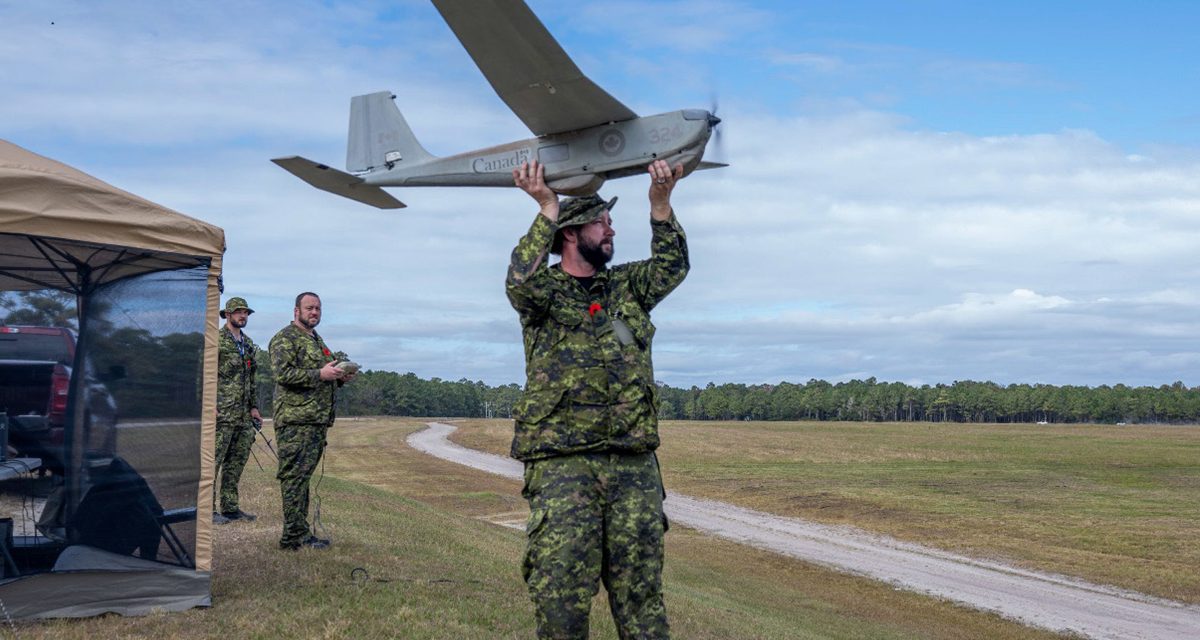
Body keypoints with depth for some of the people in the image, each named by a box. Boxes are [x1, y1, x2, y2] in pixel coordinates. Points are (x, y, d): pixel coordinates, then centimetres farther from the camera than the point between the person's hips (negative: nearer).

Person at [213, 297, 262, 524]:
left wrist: (254, 406, 17)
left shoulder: (249, 344, 18)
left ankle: (230, 507, 16)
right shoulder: (215, 340, -6)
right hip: (222, 413, -8)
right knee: (213, 461, -6)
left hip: (243, 415, 8)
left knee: (236, 462, 10)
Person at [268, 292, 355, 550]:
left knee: (303, 477, 13)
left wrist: (340, 378, 12)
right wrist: (320, 374, -20)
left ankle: (299, 531, 18)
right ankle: (295, 535, -7)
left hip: (317, 421, 9)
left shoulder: (317, 340, 24)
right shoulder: (285, 338, -5)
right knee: (295, 476, -8)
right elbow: (283, 374, -18)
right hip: (295, 420, -9)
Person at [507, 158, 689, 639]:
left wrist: (660, 203, -2)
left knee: (641, 592, 7)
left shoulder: (626, 287, 18)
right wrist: (547, 209, -17)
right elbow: (521, 281, -17)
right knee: (561, 593, -4)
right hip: (562, 463, -4)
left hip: (635, 464, 4)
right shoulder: (543, 291, 4)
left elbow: (673, 266, 7)